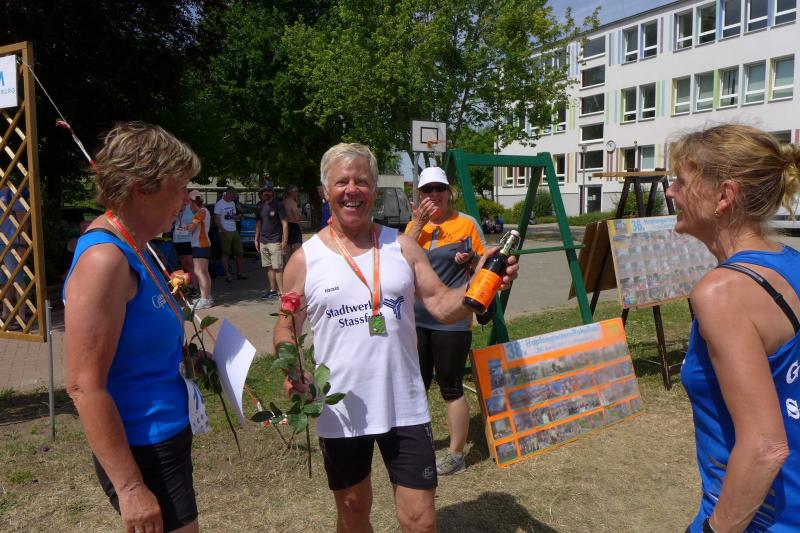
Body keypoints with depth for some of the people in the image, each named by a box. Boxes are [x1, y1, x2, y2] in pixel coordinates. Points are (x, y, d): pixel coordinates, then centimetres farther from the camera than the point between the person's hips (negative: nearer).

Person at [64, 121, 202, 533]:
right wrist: (130, 486, -22)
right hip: (143, 450, -9)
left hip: (166, 437, 9)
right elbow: (84, 386, -24)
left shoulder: (132, 249, 6)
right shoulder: (105, 259, -23)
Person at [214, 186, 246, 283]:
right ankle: (227, 275, 4)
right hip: (225, 232, -8)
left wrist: (239, 215, 1)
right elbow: (216, 220, -13)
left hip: (234, 231, 8)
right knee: (225, 254, 0)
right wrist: (223, 230, -22)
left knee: (240, 252, 9)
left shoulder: (232, 203, 15)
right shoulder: (219, 204, -9)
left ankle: (239, 272, 20)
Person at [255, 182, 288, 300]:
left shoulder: (277, 204, -5)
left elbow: (285, 223, -7)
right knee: (268, 267, 9)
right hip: (263, 241, 6)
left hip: (275, 241, -6)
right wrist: (256, 239, 16)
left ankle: (281, 292, -8)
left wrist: (285, 240, -12)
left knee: (277, 268, -9)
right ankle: (273, 290, 18)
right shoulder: (259, 206, 13)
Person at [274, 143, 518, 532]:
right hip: (340, 411, 0)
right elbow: (285, 328, 3)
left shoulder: (401, 246, 0)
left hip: (405, 407, 1)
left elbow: (442, 305, -2)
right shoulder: (305, 259, -4)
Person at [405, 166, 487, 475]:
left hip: (452, 321, -5)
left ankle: (456, 455, 20)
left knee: (451, 388, 5)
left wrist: (470, 259, -18)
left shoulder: (466, 224, -4)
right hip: (416, 319, 5)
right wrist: (419, 224, -14)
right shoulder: (414, 224, 7)